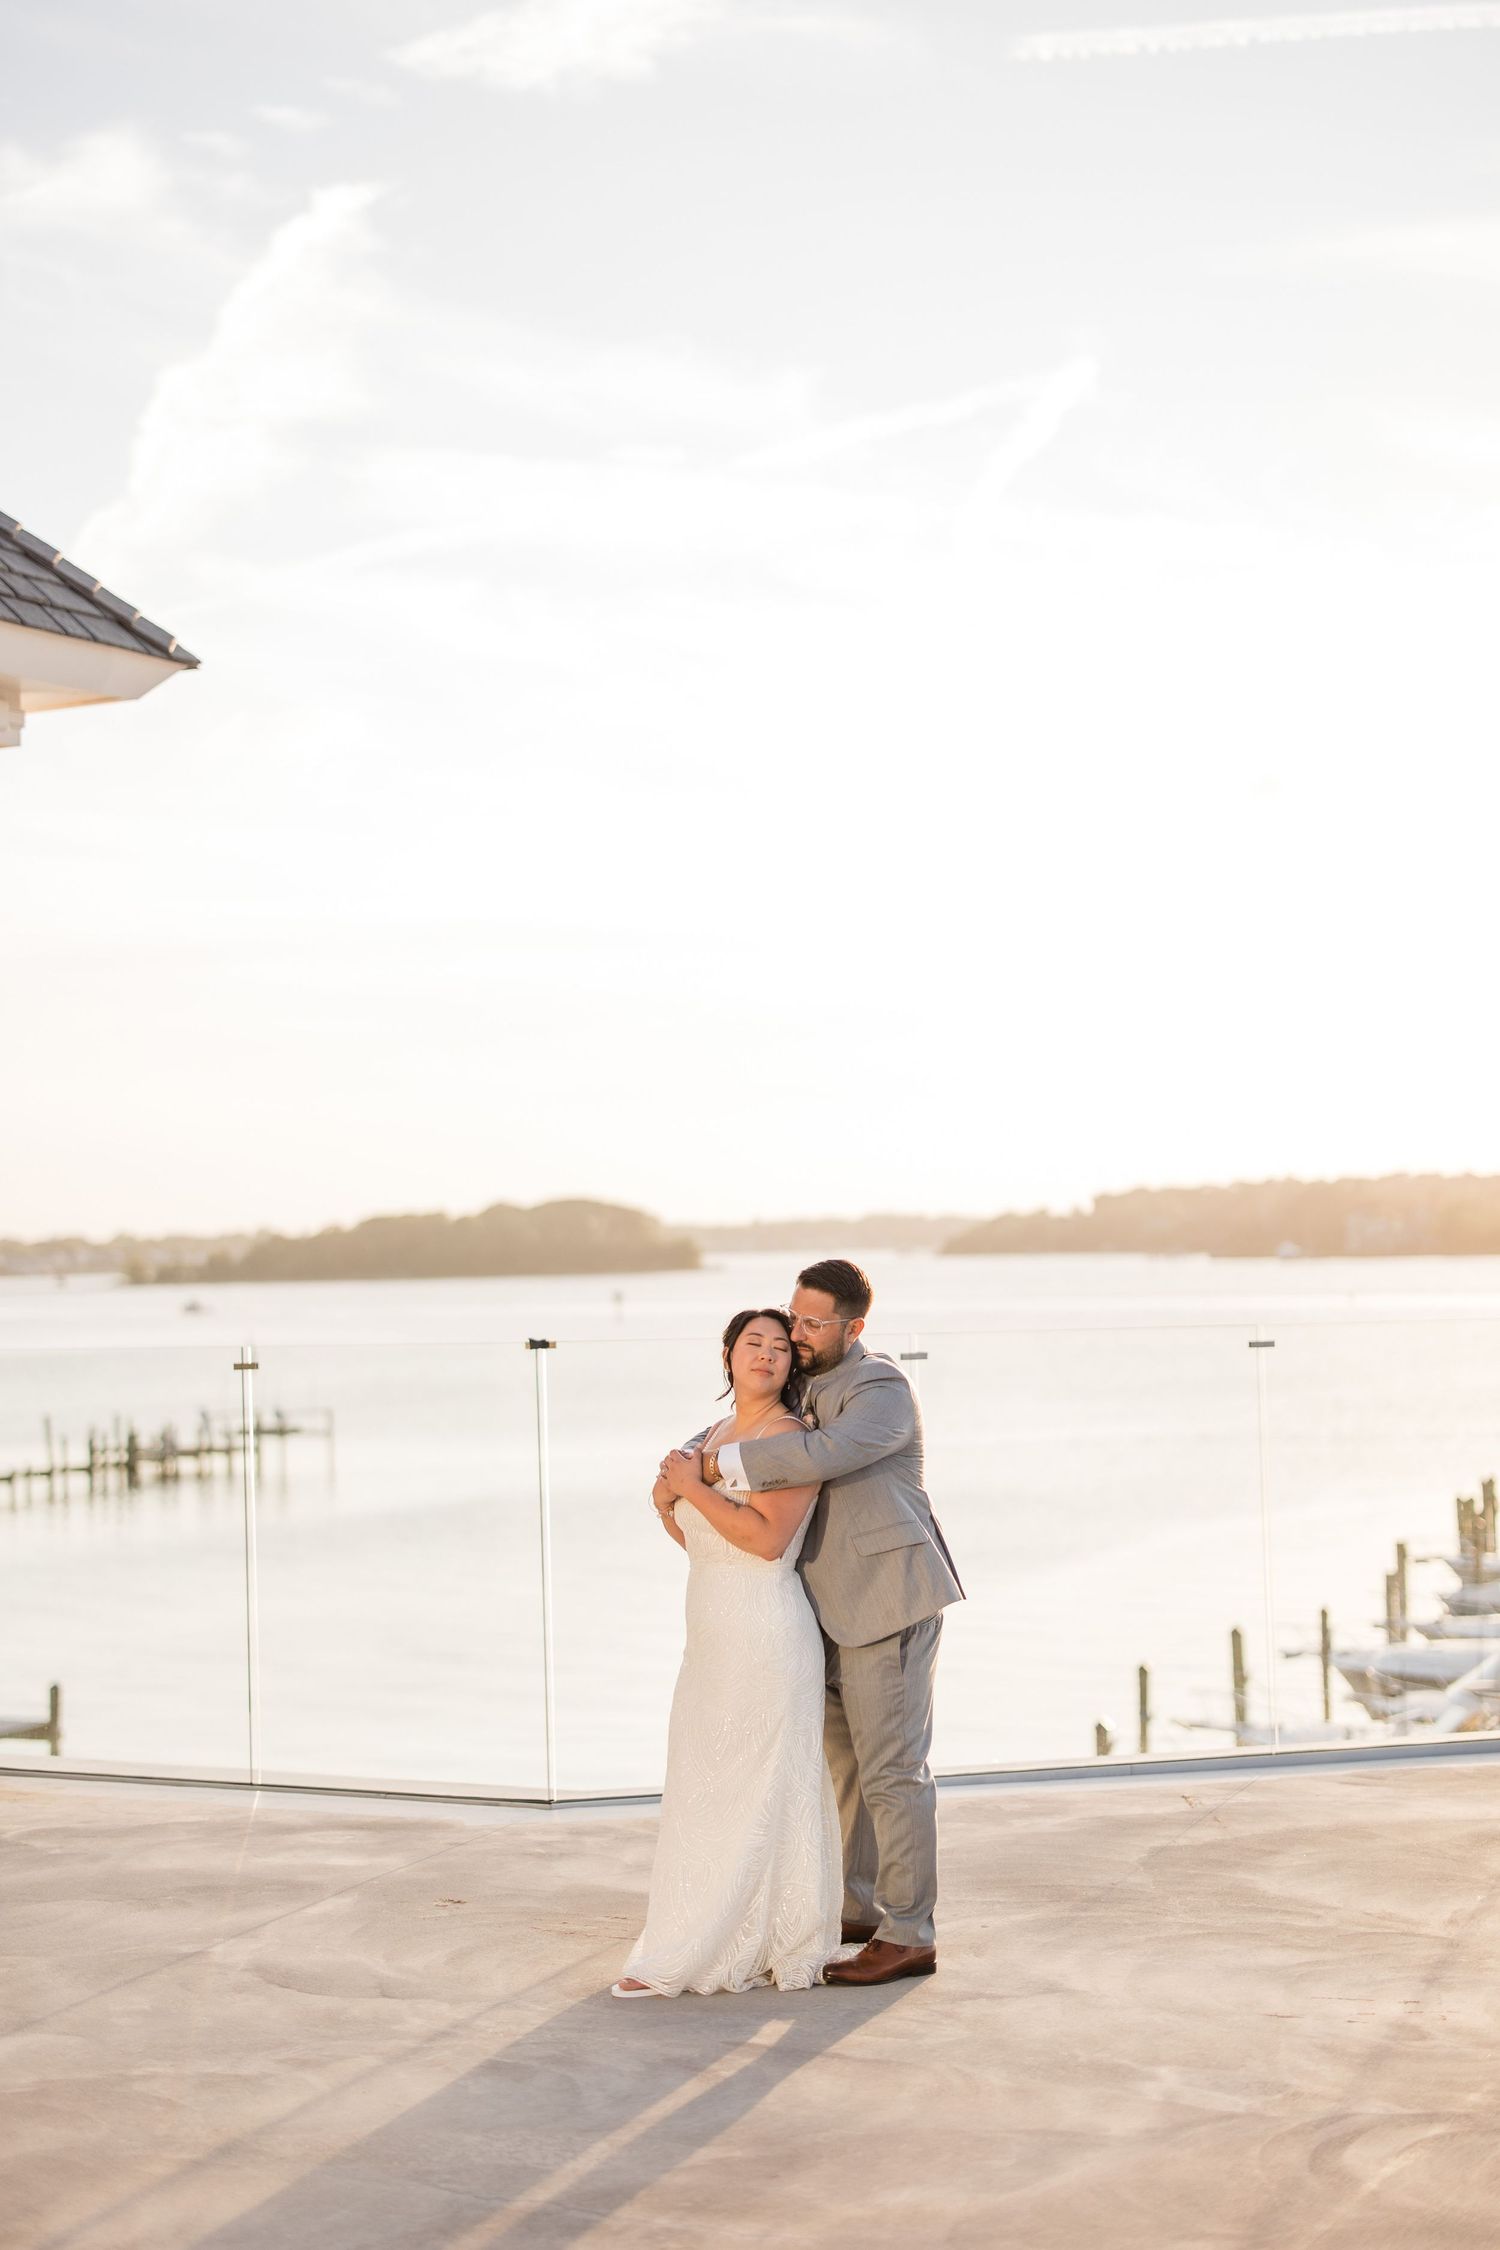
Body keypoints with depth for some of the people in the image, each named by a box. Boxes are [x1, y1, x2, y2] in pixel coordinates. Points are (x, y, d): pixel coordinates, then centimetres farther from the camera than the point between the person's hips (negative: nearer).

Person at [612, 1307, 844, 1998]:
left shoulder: (790, 1436, -12)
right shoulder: (717, 1434, 14)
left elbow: (767, 1538, -22)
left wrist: (692, 1486, -17)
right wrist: (667, 1506, 0)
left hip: (765, 1636, -9)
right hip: (715, 1640, 9)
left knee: (754, 1794, -1)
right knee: (709, 1789, 14)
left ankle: (687, 1957, 4)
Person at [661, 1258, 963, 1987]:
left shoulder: (881, 1390, -17)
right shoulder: (805, 1388, 13)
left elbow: (821, 1455, -35)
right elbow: (728, 1434, 20)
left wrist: (713, 1468, -30)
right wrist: (684, 1467, -3)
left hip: (888, 1601, -9)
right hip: (836, 1609, 10)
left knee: (892, 1768, -6)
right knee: (843, 1761, 16)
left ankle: (909, 1936, -1)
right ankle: (859, 1911, 27)